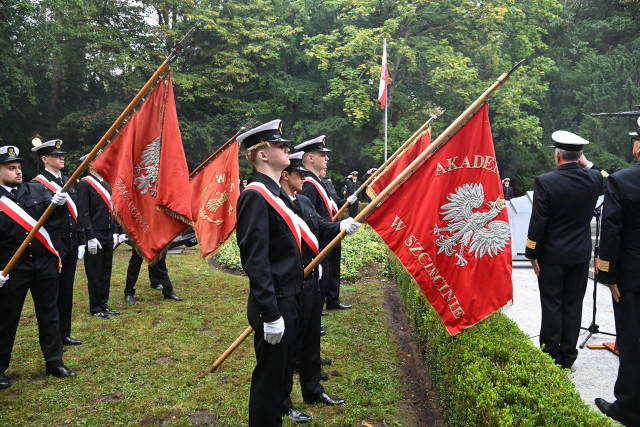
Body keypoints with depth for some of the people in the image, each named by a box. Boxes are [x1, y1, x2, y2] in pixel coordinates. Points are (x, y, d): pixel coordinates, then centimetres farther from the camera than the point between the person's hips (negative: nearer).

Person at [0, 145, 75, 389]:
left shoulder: (36, 190, 6)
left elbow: (55, 215, 0)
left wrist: (58, 203, -23)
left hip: (45, 263, 3)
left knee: (49, 314, 10)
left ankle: (54, 362, 22)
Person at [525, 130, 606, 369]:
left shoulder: (545, 182, -16)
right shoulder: (593, 179, -5)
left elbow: (538, 222, -15)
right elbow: (605, 182, 23)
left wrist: (532, 254, -6)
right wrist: (587, 164, 11)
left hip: (552, 255, -4)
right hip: (581, 254, 4)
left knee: (552, 306, 6)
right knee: (573, 305, 12)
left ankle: (550, 356, 15)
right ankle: (568, 356, 22)